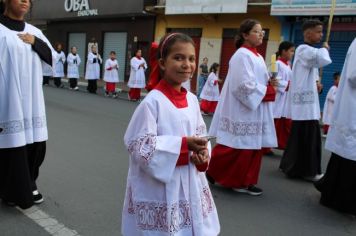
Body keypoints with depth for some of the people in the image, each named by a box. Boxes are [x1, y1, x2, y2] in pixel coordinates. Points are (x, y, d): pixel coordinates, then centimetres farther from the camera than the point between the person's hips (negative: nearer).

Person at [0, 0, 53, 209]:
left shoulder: (34, 32, 13)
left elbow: (52, 58, 14)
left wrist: (35, 43, -3)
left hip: (33, 102, 5)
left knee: (36, 143, 8)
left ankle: (29, 184, 28)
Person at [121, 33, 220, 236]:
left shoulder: (192, 100, 2)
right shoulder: (153, 101, -17)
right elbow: (139, 145, -20)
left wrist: (202, 154, -10)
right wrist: (183, 144, -23)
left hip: (190, 186, 7)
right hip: (159, 189, -6)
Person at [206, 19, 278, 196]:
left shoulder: (257, 56, 15)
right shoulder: (242, 56, -13)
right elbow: (244, 85, -21)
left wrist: (270, 83, 1)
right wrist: (268, 92, -13)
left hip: (255, 109, 9)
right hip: (242, 110, -9)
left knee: (253, 146, 10)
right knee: (237, 147, -2)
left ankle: (245, 181, 21)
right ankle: (212, 171, 16)